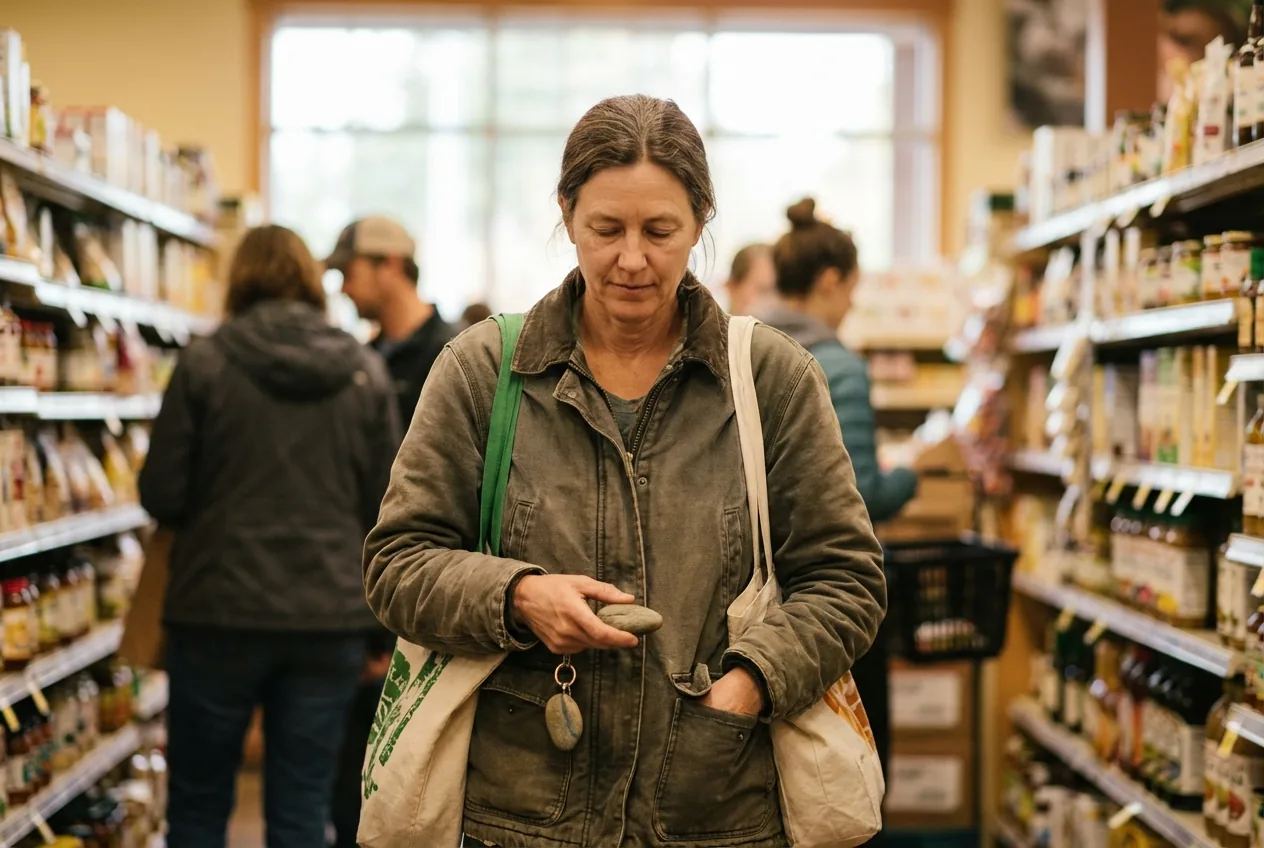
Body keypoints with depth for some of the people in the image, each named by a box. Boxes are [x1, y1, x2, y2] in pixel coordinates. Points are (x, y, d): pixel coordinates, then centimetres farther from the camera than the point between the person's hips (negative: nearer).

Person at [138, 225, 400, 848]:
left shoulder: (204, 363, -6)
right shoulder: (365, 371, 2)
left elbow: (161, 497, -5)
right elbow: (384, 506, 4)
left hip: (220, 614, -2)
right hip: (331, 615, 2)